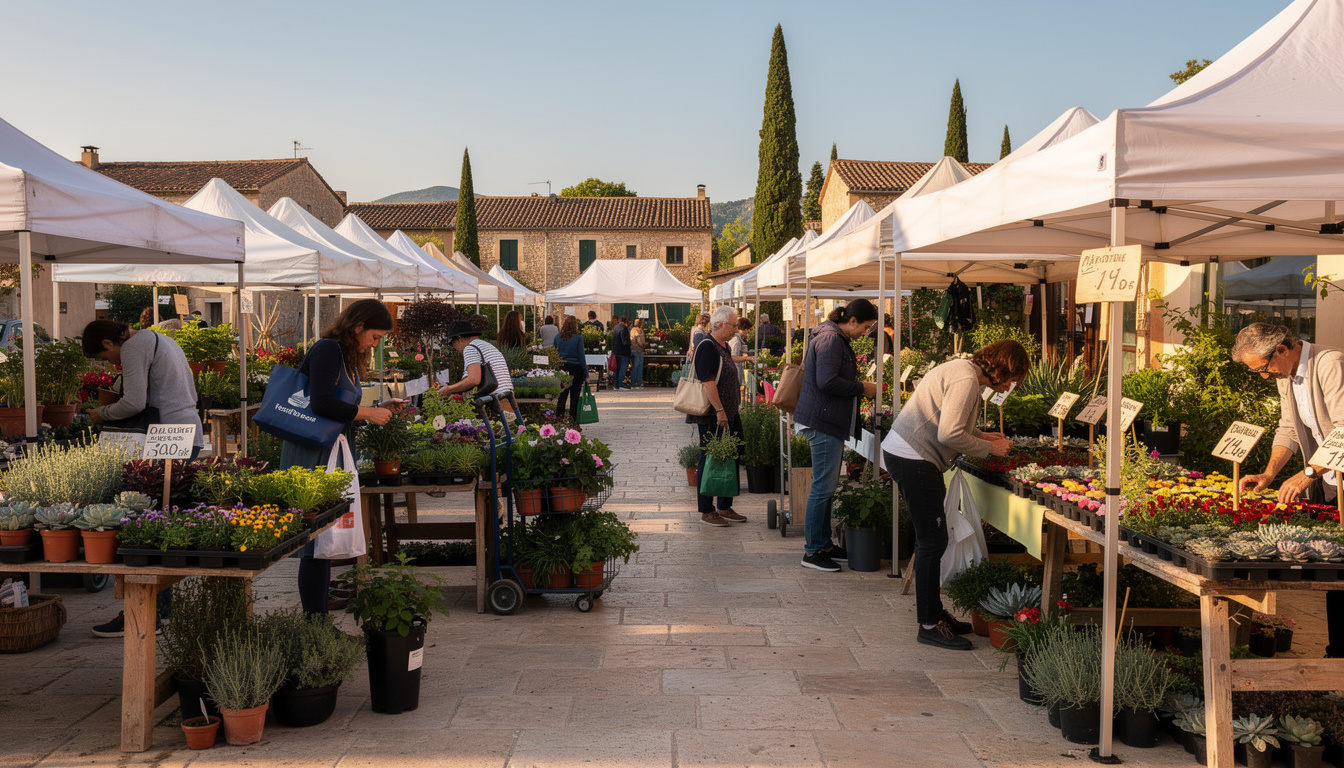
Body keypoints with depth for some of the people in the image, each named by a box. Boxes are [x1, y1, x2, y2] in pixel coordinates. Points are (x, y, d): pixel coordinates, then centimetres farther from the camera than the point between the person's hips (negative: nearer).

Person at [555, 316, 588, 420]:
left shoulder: (558, 337, 2)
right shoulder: (578, 338, -7)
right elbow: (581, 356, -6)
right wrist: (586, 374, -2)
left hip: (562, 368, 2)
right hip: (576, 368, -2)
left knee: (561, 396, 6)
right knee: (574, 396, 6)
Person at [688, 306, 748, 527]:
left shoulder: (724, 346, 15)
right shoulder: (707, 347, -15)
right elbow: (707, 382, -21)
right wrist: (719, 411, -23)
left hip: (728, 414, 10)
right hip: (712, 417, -10)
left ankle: (725, 508, 23)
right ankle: (706, 512, 6)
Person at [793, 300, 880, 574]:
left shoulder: (837, 338, 18)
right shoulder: (830, 339, -15)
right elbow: (827, 382, -24)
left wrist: (858, 386, 13)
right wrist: (861, 388, -13)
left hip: (829, 422, 11)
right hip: (824, 422, -11)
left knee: (827, 485, 15)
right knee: (823, 486, -6)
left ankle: (823, 544, 24)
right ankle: (812, 551, 0)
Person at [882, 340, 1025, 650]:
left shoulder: (960, 370, 16)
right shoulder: (966, 379, -16)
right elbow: (949, 435, -22)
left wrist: (980, 435, 14)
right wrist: (988, 447, -9)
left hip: (905, 454, 11)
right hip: (912, 460, -11)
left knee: (931, 539, 16)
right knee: (932, 541, -6)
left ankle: (932, 612, 27)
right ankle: (929, 625, 1)